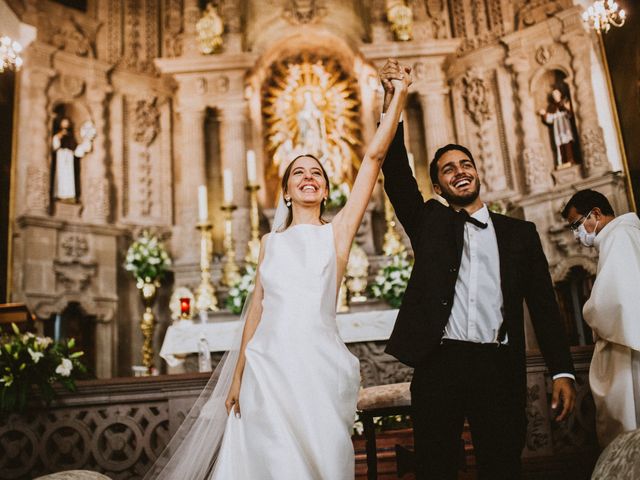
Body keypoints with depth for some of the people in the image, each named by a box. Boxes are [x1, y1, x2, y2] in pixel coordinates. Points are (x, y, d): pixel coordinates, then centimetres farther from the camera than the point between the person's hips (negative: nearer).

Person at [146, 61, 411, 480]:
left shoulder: (337, 232, 4)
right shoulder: (271, 242, 13)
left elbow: (374, 157, 0)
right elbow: (257, 307, 12)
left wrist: (398, 97, 0)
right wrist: (237, 376, 10)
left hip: (321, 367, -2)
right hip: (268, 366, 2)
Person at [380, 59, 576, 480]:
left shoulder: (519, 233, 13)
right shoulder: (429, 223, 12)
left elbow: (544, 305, 9)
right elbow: (396, 174, 0)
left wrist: (562, 371, 0)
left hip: (499, 367, 1)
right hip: (439, 364, 0)